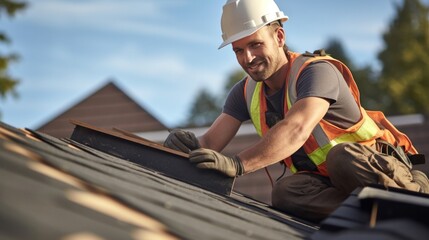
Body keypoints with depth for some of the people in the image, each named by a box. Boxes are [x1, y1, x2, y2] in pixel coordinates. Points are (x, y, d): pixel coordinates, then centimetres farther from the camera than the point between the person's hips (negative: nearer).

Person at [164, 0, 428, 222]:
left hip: (373, 165, -5)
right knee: (285, 192, -31)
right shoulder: (246, 92, 5)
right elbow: (210, 143, -2)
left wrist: (238, 164, -53)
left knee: (343, 157, -41)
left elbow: (297, 129, -39)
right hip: (323, 181, 5)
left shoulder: (317, 71, -19)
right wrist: (192, 144, -28)